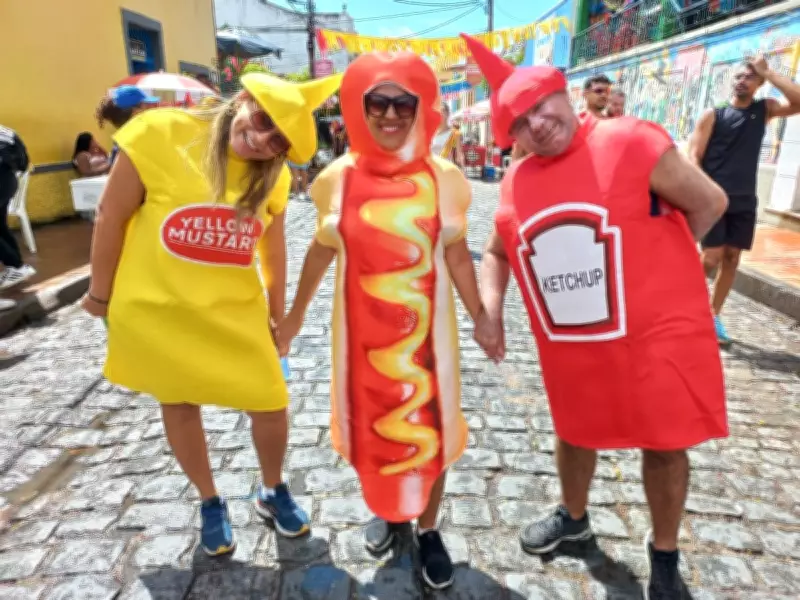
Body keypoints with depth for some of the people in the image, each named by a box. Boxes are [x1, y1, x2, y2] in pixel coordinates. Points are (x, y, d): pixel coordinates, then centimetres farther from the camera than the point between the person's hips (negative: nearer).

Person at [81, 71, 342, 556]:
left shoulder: (274, 178, -4)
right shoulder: (159, 134, -16)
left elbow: (273, 247, 7)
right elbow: (112, 215, -8)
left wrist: (278, 311, 12)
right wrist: (101, 291, 0)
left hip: (237, 311, 2)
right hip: (157, 307, -2)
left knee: (272, 405, 4)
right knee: (180, 406, 14)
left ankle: (273, 492, 34)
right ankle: (211, 502, 39)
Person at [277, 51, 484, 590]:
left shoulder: (444, 178, -7)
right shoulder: (338, 178, -5)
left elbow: (456, 254, 1)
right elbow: (322, 250, 6)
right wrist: (297, 313, 12)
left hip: (424, 330, -1)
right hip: (361, 329, 1)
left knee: (431, 428, 10)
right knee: (370, 426, 16)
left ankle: (428, 529, 36)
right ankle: (386, 512, 45)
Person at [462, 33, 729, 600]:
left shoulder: (631, 143, -13)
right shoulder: (515, 186, 0)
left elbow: (709, 203, -5)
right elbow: (498, 253, 14)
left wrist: (646, 267, 1)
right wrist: (489, 309, -3)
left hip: (657, 334, -3)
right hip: (570, 348, 4)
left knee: (665, 444, 11)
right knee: (575, 434, 22)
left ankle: (664, 553, 38)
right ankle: (574, 517, 50)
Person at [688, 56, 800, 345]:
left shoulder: (765, 109, 10)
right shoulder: (712, 115, 0)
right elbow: (694, 158, -6)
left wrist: (768, 72, -4)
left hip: (744, 202, 4)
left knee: (732, 259, 5)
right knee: (712, 259, -11)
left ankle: (713, 315, 16)